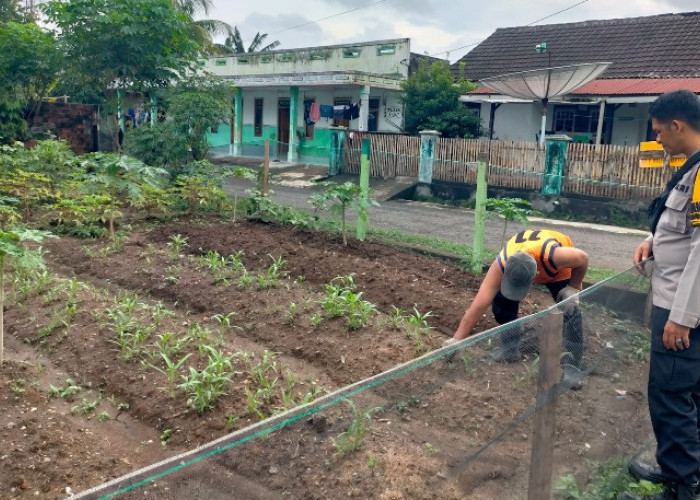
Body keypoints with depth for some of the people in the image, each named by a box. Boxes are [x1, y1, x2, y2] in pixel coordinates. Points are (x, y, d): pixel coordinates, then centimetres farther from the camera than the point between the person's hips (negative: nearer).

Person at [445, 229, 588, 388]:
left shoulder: (554, 255, -48)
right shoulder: (501, 265, -41)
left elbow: (583, 258, -24)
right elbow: (478, 306, -41)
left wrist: (572, 289, -18)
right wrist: (456, 340, -41)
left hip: (559, 270, -1)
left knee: (571, 307, -23)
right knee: (501, 300, -19)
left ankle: (571, 365, -9)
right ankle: (510, 348, 2)